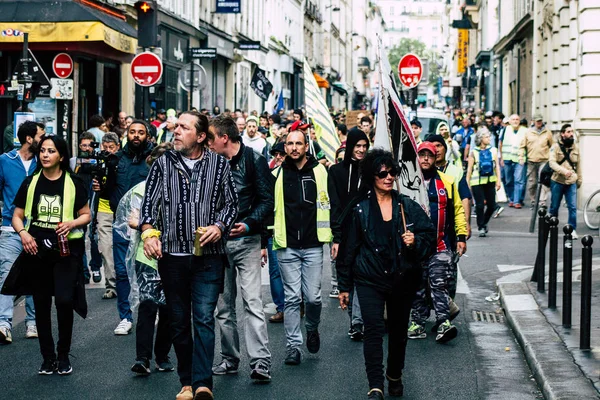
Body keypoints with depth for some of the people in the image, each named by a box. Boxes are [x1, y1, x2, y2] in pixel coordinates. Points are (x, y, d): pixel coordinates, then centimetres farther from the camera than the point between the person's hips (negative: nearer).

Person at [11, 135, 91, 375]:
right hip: (36, 249, 2)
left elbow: (86, 215, 9)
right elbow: (17, 216, 10)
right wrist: (23, 233, -10)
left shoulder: (73, 184, 3)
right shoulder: (31, 183, 8)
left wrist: (71, 224, -11)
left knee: (64, 301, -13)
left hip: (65, 249, -2)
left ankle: (63, 355, 5)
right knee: (41, 305, 6)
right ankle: (48, 357, 18)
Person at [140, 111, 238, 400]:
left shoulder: (219, 164, 4)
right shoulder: (163, 164, 6)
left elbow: (231, 203, 9)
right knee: (179, 322, 9)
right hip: (172, 256, 2)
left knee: (204, 319, -10)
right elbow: (149, 202, 2)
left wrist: (219, 226, -9)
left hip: (208, 256, -2)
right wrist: (149, 232, -14)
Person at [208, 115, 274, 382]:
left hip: (246, 241, -5)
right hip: (219, 241, 5)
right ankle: (230, 359, 18)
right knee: (223, 305, 9)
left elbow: (267, 200, -7)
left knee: (252, 301, -12)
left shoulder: (254, 160, -4)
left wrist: (249, 224, -20)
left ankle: (261, 362, -13)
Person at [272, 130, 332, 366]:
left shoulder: (319, 171, 3)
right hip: (287, 247, 1)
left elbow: (330, 204, 6)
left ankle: (312, 328, 29)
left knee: (313, 297, -1)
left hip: (313, 245, 0)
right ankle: (293, 345, 8)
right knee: (292, 298, 0)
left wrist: (335, 237, 1)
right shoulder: (277, 174, 5)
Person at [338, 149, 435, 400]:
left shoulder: (408, 207, 2)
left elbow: (429, 237, 5)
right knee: (373, 329, -15)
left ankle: (395, 377, 36)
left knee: (398, 331, 13)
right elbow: (350, 248, 4)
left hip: (402, 280, 2)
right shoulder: (360, 209, -1)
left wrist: (415, 242, -18)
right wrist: (344, 286, 6)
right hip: (370, 280, -2)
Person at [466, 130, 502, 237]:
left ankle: (483, 223, 28)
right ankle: (481, 227, 10)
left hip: (490, 181, 3)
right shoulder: (474, 152, -2)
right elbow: (469, 169, 0)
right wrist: (467, 183, -2)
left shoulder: (493, 150, 5)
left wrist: (498, 180, -3)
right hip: (477, 182, -3)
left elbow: (497, 166, 4)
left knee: (492, 205, 4)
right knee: (480, 205, -3)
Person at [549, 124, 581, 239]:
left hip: (571, 182, 2)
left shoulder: (575, 147, 6)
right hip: (557, 181, -2)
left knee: (573, 207, -5)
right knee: (554, 207, 8)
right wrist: (564, 171, -30)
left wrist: (579, 179, 15)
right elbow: (552, 162, -17)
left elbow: (578, 164, 14)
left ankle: (572, 229, 4)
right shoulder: (556, 146, -6)